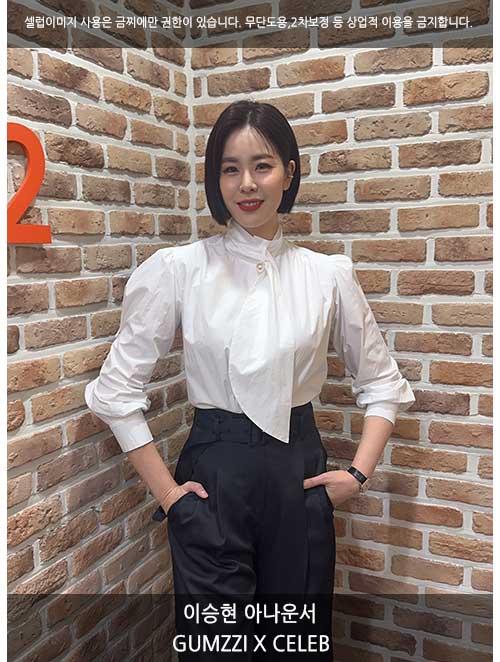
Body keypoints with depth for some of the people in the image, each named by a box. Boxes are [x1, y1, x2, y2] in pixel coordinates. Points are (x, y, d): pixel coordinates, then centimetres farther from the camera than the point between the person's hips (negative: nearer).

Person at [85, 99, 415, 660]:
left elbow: (382, 383, 8)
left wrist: (360, 473, -1)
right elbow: (117, 388, -4)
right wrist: (164, 489, -5)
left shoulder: (328, 274, -1)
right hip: (212, 476, -2)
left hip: (299, 476, 2)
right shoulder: (178, 268, -7)